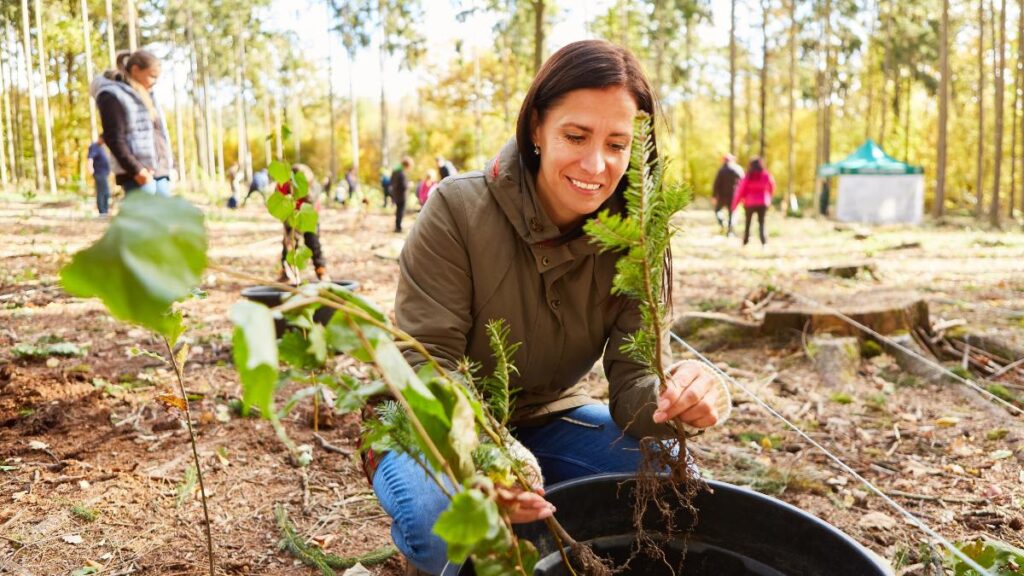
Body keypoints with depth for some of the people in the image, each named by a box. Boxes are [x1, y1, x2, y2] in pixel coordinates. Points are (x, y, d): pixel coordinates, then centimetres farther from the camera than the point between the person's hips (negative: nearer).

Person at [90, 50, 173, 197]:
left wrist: (170, 165, 14)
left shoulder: (146, 95, 22)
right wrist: (136, 170, -20)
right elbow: (113, 138, -13)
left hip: (160, 172, 8)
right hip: (136, 175, -8)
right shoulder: (112, 96, -4)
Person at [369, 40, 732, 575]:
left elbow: (633, 376, -17)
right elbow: (427, 362, -25)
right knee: (444, 526, -33)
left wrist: (676, 397, -43)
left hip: (544, 418, 4)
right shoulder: (457, 209, -23)